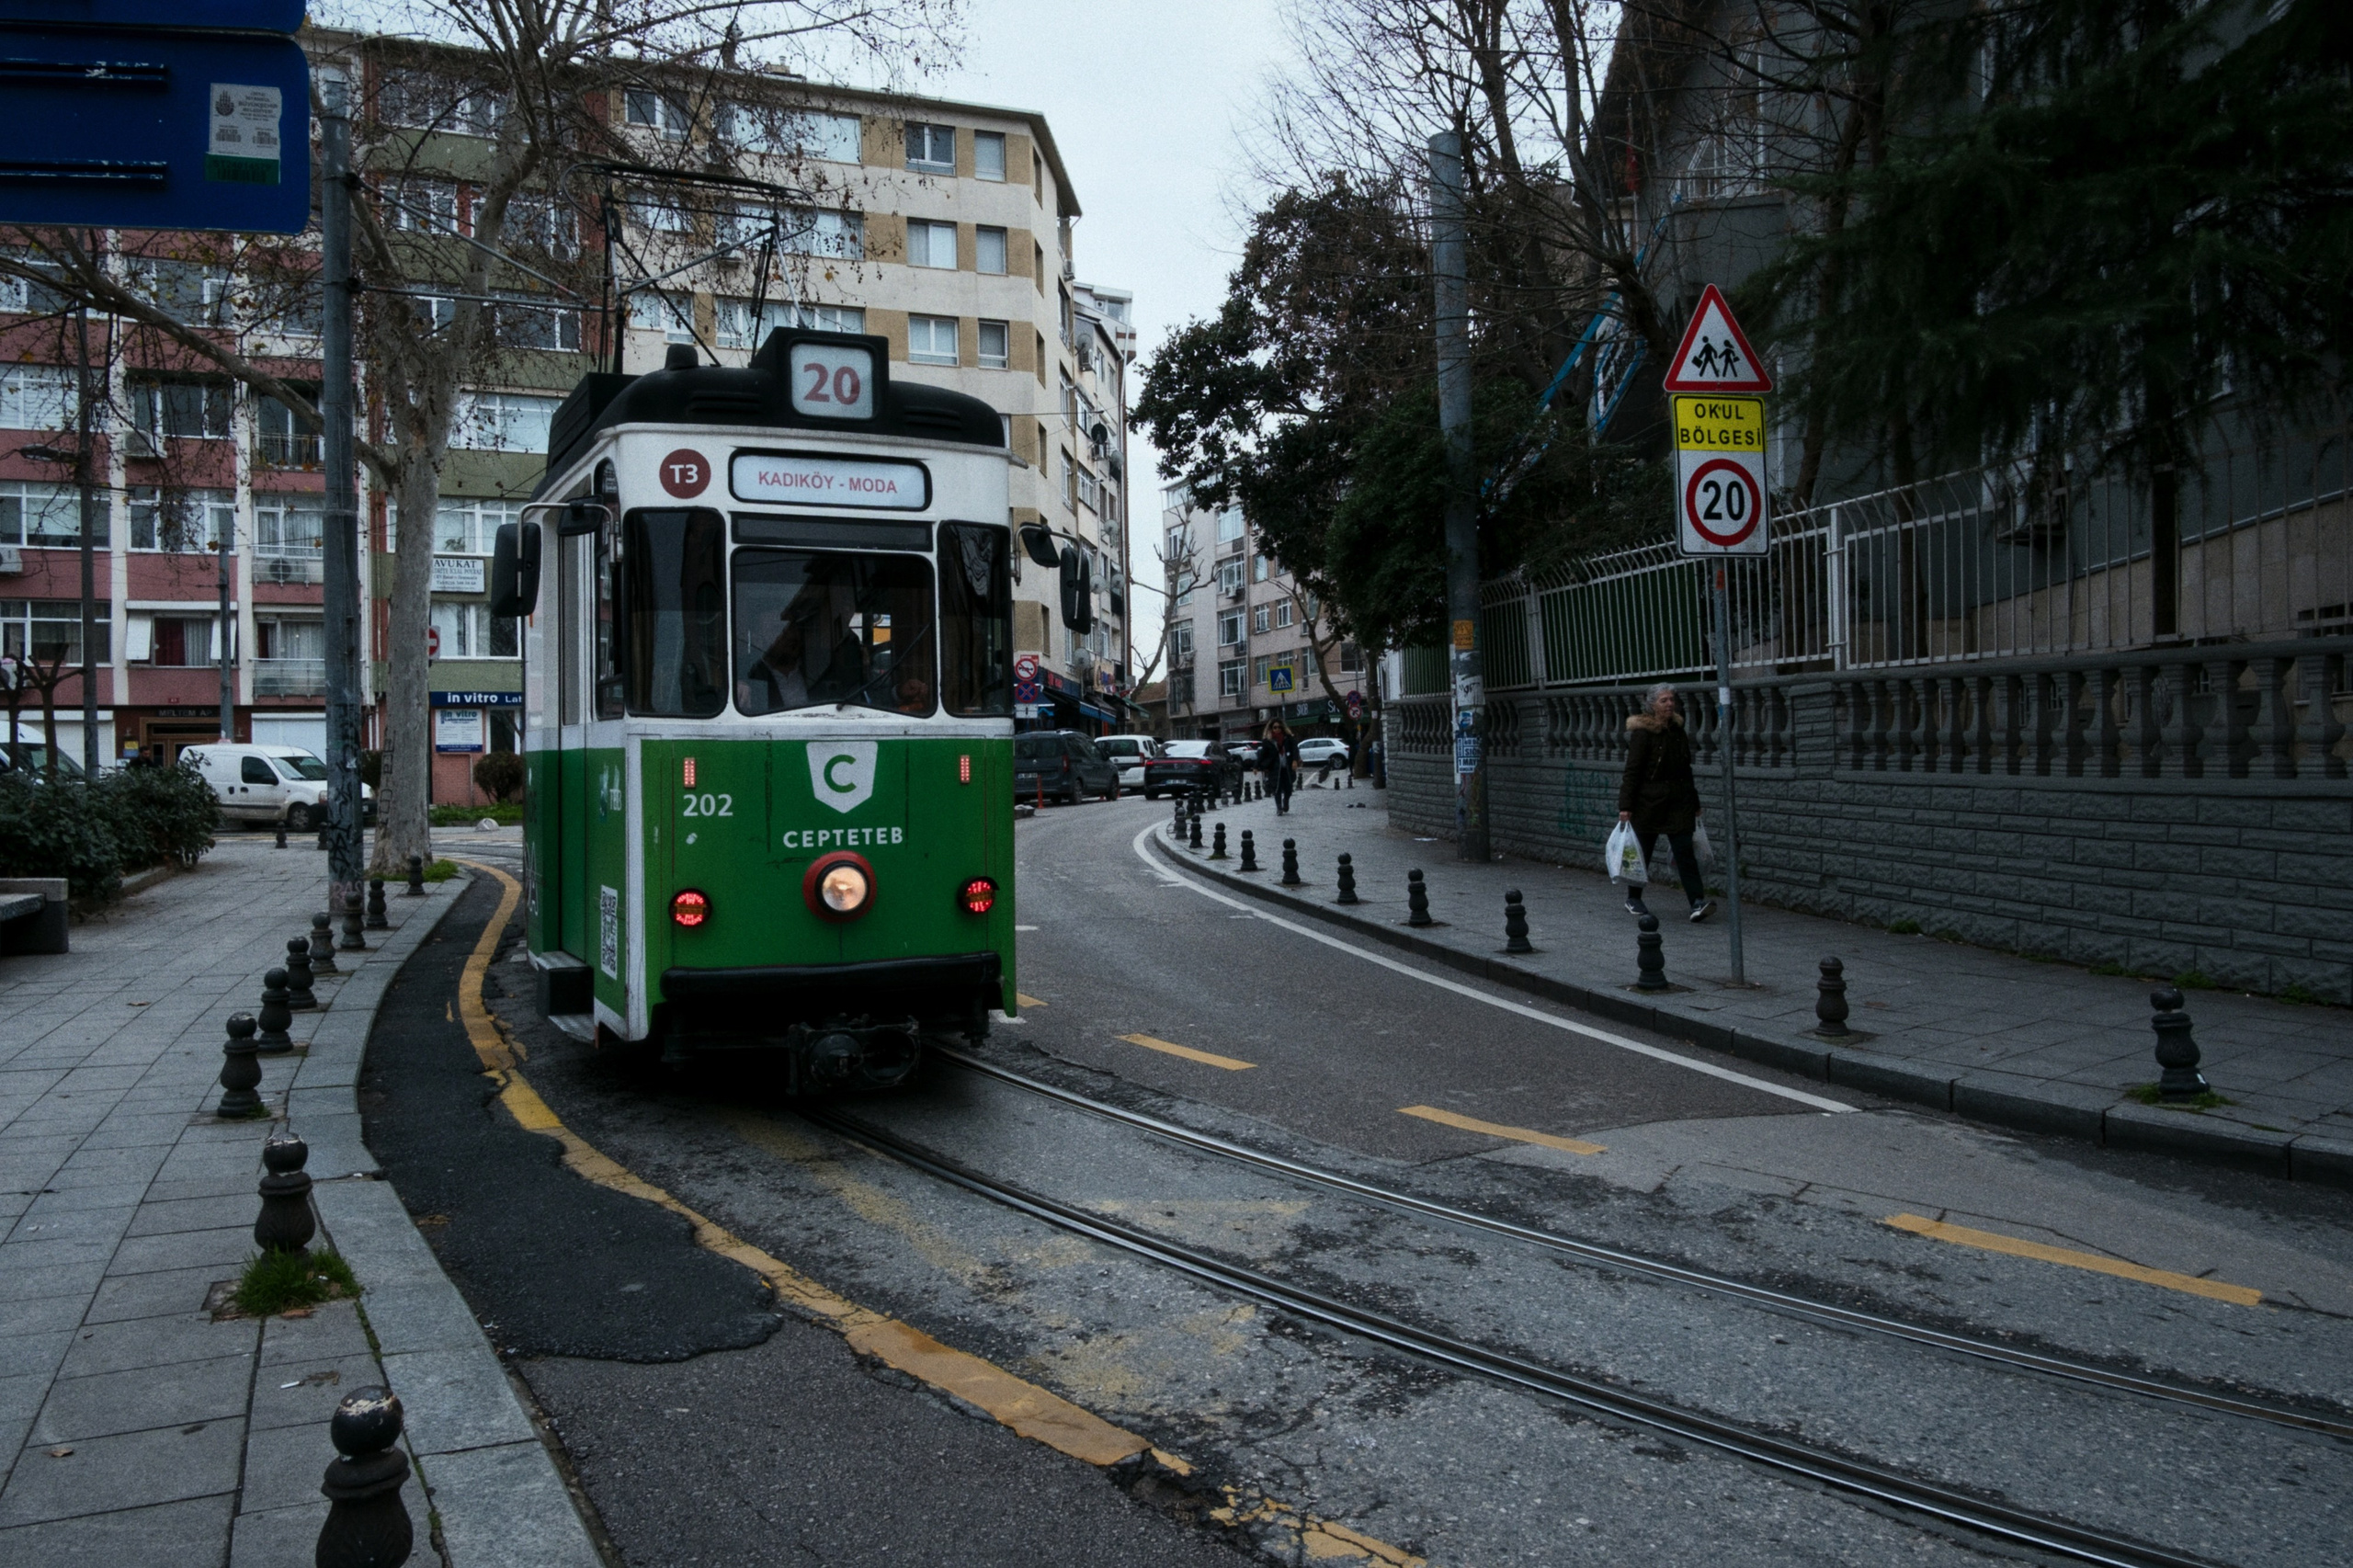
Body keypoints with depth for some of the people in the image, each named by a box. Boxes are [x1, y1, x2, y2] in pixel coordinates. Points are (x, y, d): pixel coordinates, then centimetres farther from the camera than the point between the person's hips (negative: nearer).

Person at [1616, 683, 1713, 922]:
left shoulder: (1678, 731, 11)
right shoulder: (1642, 733, -8)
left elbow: (1686, 769, 19)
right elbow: (1632, 771, -10)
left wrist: (1694, 803, 20)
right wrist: (1625, 806, -16)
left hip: (1678, 802, 5)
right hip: (1649, 802, -5)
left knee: (1685, 850, -5)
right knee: (1643, 850, 7)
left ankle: (1697, 902, -12)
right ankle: (1633, 899, 23)